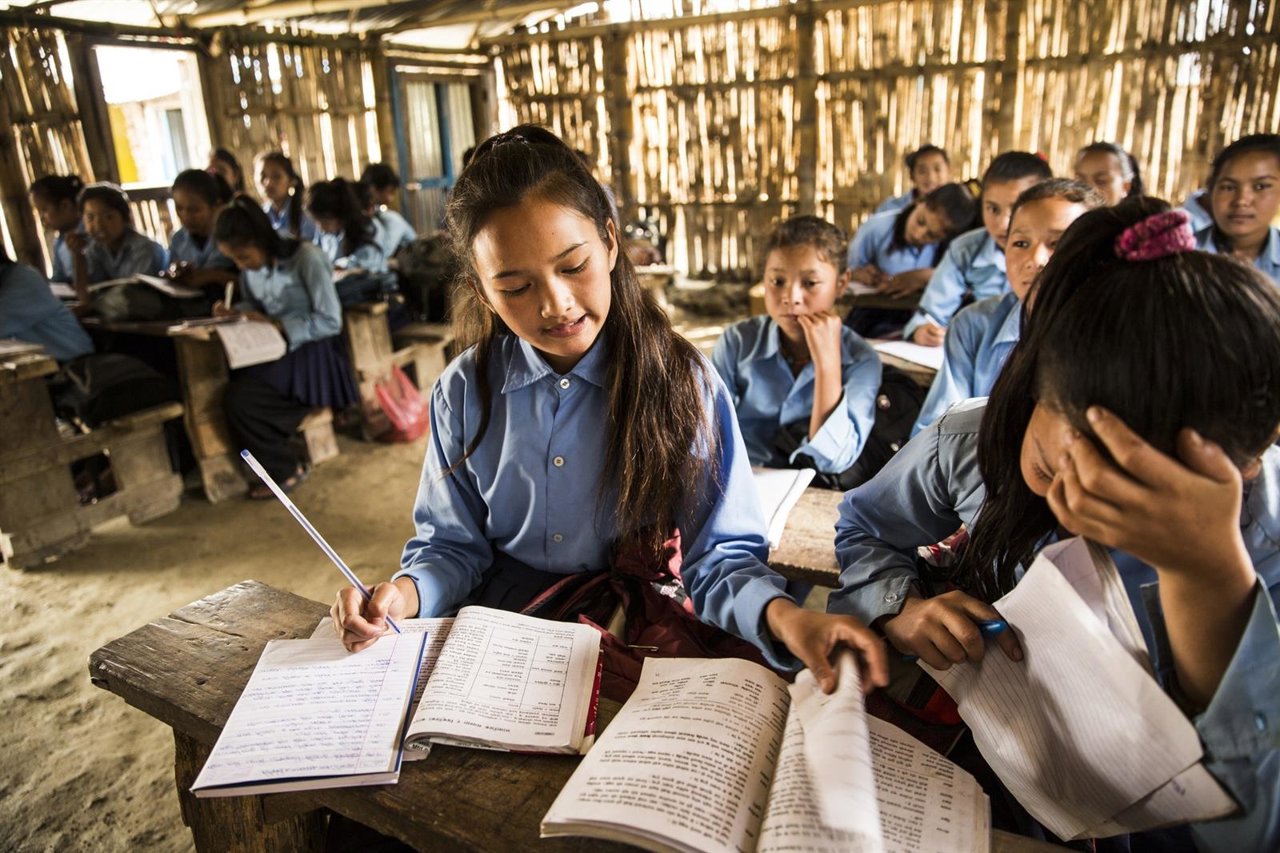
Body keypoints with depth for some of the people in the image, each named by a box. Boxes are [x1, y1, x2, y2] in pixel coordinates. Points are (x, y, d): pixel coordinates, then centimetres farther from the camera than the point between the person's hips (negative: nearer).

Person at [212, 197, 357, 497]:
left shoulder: (306, 258, -16)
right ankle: (281, 465, 3)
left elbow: (331, 321, -17)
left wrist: (276, 325, -21)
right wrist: (236, 312, -3)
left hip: (313, 353, -7)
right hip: (276, 352, 7)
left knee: (239, 401, -23)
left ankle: (286, 470, -2)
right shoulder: (250, 268, 5)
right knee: (233, 393, -17)